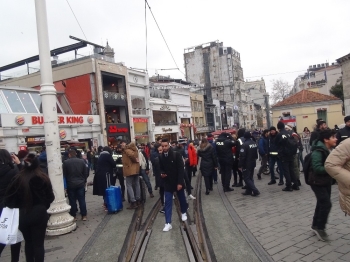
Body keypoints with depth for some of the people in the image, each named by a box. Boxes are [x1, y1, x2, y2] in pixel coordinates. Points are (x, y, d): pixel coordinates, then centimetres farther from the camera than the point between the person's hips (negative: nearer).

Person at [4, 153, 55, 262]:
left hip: (23, 215, 2)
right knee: (38, 243, 8)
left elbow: (9, 198, -6)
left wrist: (18, 206, 11)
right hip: (39, 214, -2)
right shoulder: (43, 177, -11)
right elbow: (50, 197, -6)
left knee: (28, 242, 20)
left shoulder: (18, 178, -9)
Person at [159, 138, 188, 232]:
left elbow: (181, 169, -16)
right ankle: (168, 223, 2)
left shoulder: (176, 155, -15)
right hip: (167, 183, 2)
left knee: (182, 199, 18)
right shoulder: (161, 157, -3)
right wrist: (162, 173, -11)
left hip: (178, 182, -2)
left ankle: (183, 212, 46)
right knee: (167, 202, -2)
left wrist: (180, 182, -19)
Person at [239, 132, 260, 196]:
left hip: (246, 164, -8)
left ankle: (255, 191, -8)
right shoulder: (254, 143, 5)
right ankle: (248, 191, 20)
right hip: (253, 163, 8)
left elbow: (242, 156, -21)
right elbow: (256, 154, 15)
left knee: (246, 178, -1)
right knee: (250, 178, 15)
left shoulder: (245, 144, -20)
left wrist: (240, 165, -15)